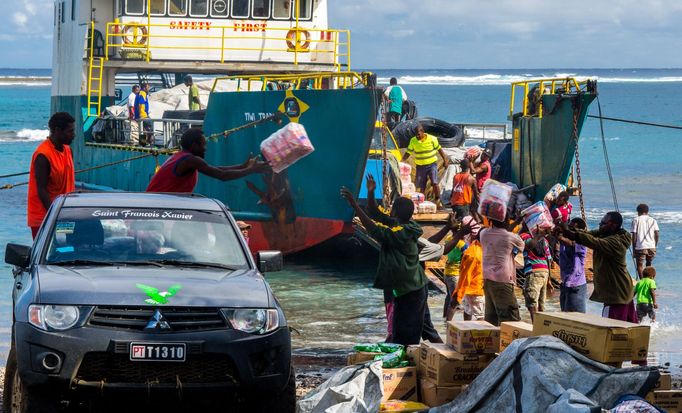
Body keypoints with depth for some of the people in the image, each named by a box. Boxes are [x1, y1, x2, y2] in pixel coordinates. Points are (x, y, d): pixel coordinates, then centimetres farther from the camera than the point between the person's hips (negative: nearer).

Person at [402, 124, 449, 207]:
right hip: (420, 166, 2)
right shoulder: (413, 141, -3)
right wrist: (401, 162, -7)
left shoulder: (432, 139, -8)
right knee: (420, 187, 2)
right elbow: (408, 152, 3)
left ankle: (438, 200, 1)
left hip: (432, 164, -2)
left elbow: (439, 149, 3)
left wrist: (445, 160, 1)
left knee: (435, 183, -15)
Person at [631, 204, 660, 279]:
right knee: (649, 264, 21)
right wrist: (655, 246, 14)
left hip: (640, 247, -3)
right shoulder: (653, 220, 10)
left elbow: (634, 236, -2)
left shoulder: (636, 220, 2)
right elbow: (657, 235, 3)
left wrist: (634, 249, 3)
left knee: (640, 265, 5)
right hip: (651, 247, 3)